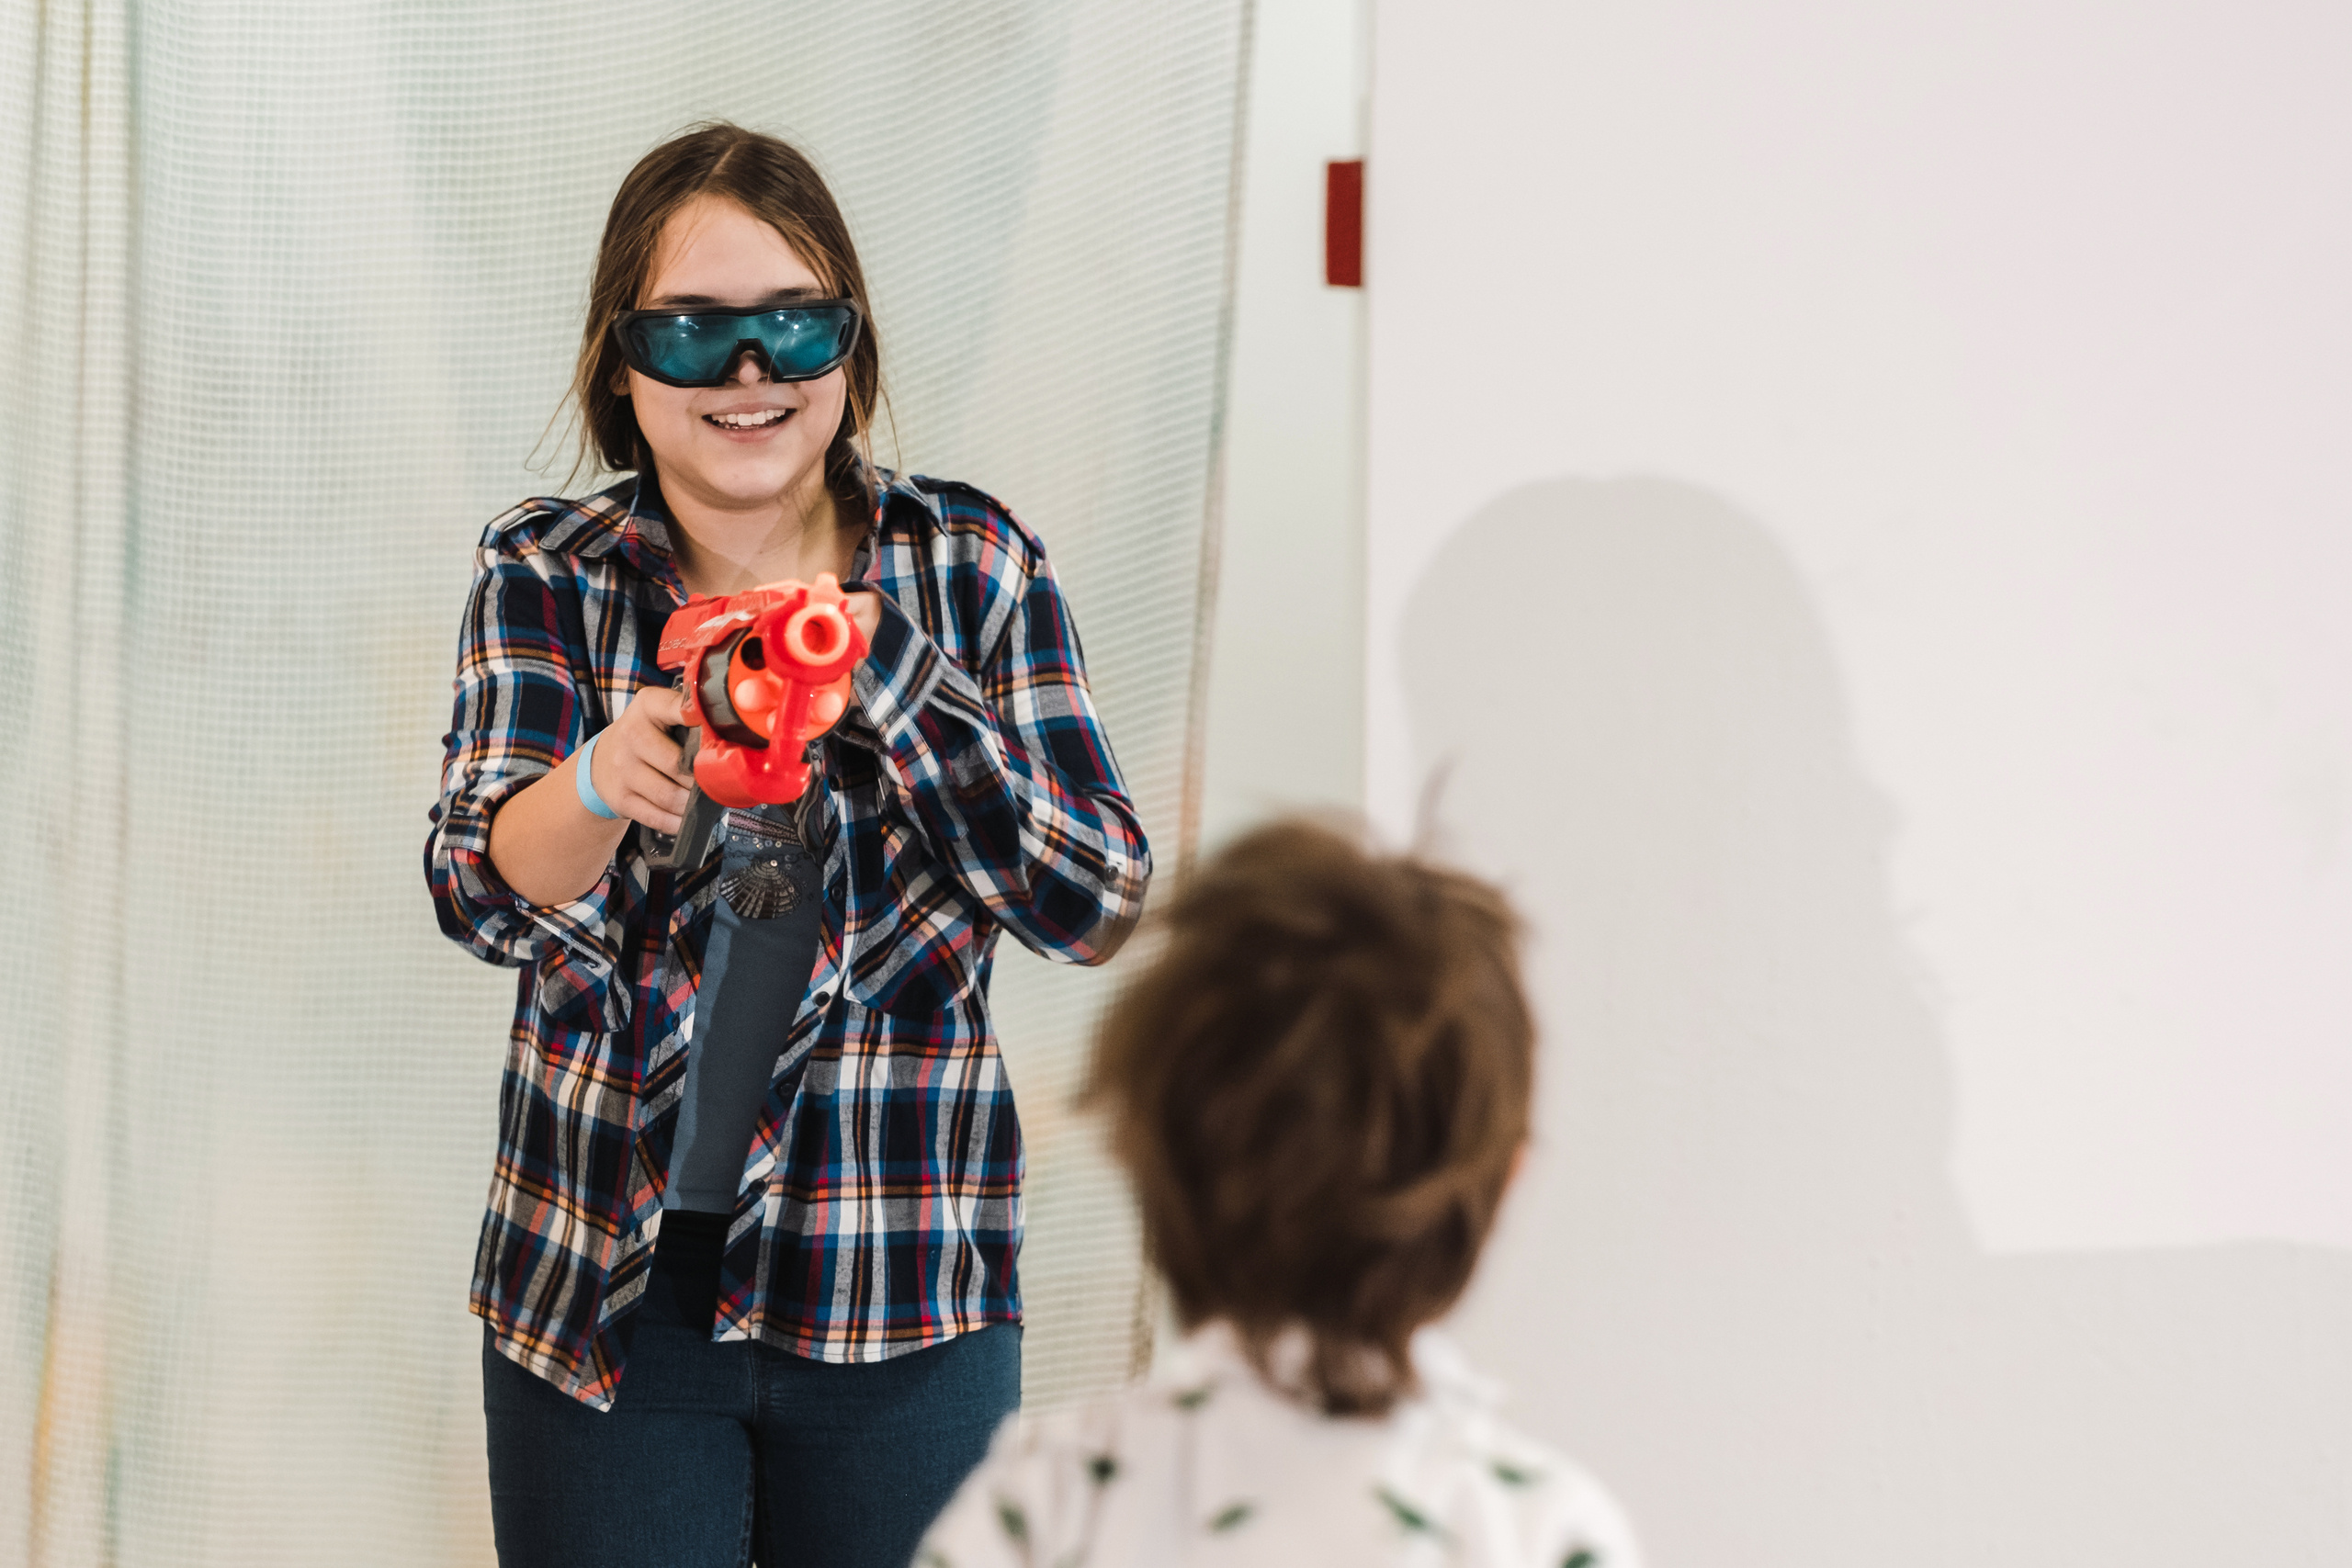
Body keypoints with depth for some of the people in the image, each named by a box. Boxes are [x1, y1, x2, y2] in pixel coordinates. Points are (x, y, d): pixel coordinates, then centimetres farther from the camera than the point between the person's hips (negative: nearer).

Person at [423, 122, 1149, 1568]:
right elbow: (483, 896, -14)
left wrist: (879, 663, -19)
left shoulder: (971, 568, -1)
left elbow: (1099, 906, -9)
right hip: (603, 1288, 0)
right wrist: (605, 785, -36)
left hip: (901, 1298, 0)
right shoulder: (547, 578, -1)